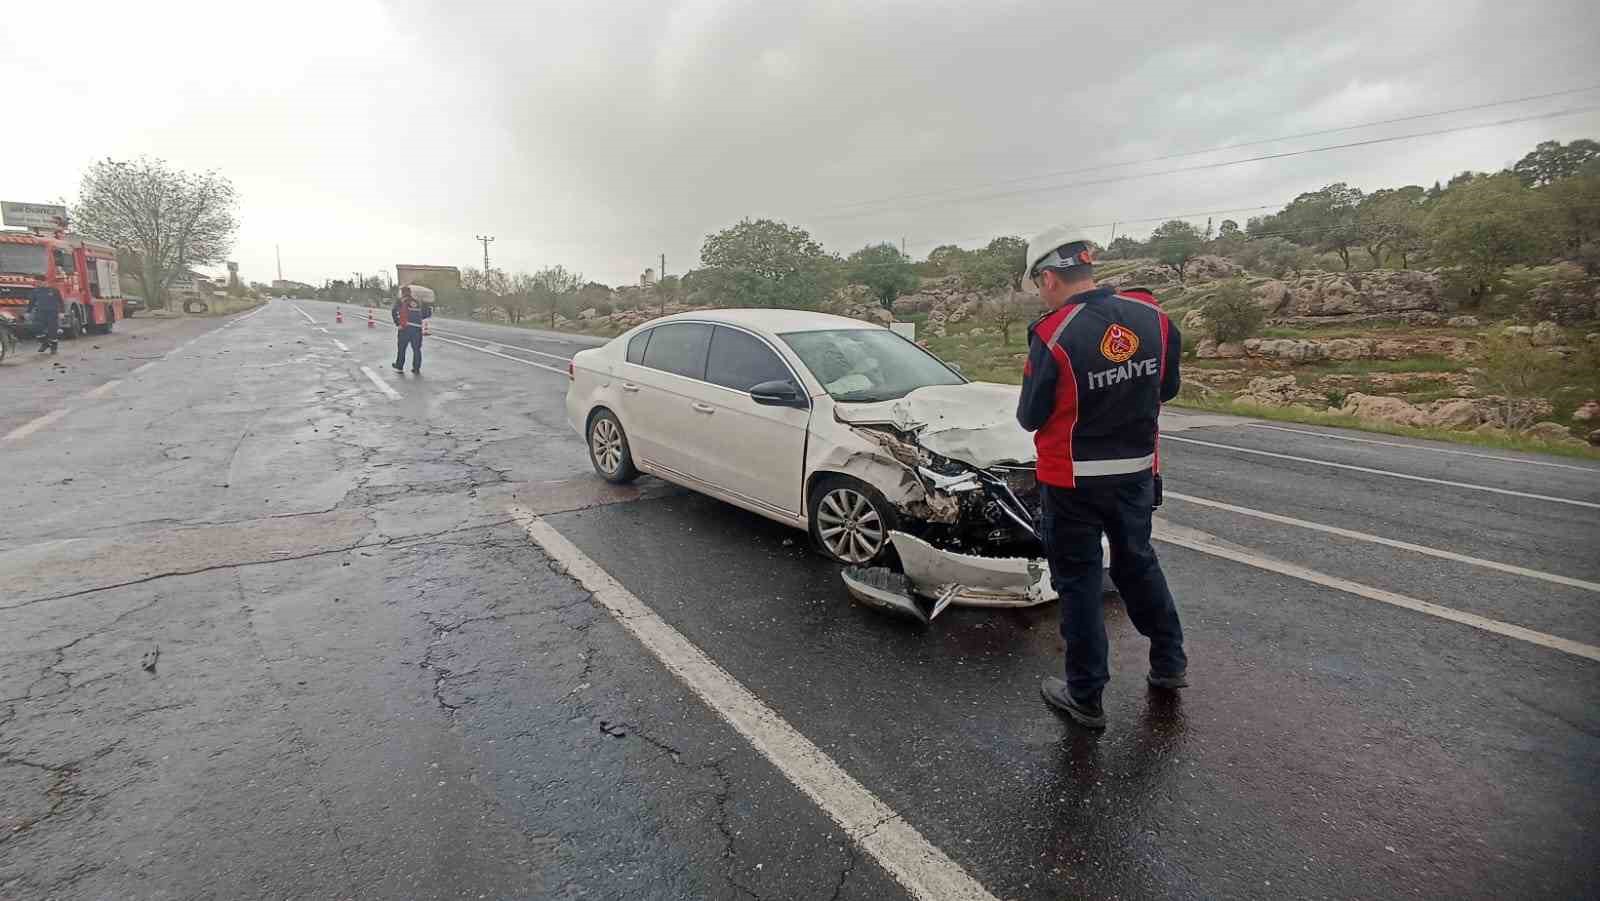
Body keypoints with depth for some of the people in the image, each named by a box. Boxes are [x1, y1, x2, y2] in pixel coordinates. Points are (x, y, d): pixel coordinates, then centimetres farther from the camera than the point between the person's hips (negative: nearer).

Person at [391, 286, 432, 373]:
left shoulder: (401, 301, 3)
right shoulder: (418, 302, 14)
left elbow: (393, 311, -12)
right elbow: (428, 313, 15)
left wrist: (397, 323, -7)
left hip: (405, 327, -2)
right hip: (417, 328, 3)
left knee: (401, 348, 9)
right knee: (417, 349, 11)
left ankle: (399, 367, 15)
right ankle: (416, 368, 12)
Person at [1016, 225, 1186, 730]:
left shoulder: (1053, 335, -21)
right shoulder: (1152, 316, -4)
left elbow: (1030, 417, -12)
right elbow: (1167, 388, 8)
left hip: (1074, 482, -5)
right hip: (1138, 470, 6)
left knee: (1078, 580, 7)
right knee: (1138, 562, 24)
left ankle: (1085, 697, 18)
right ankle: (1170, 664, 39)